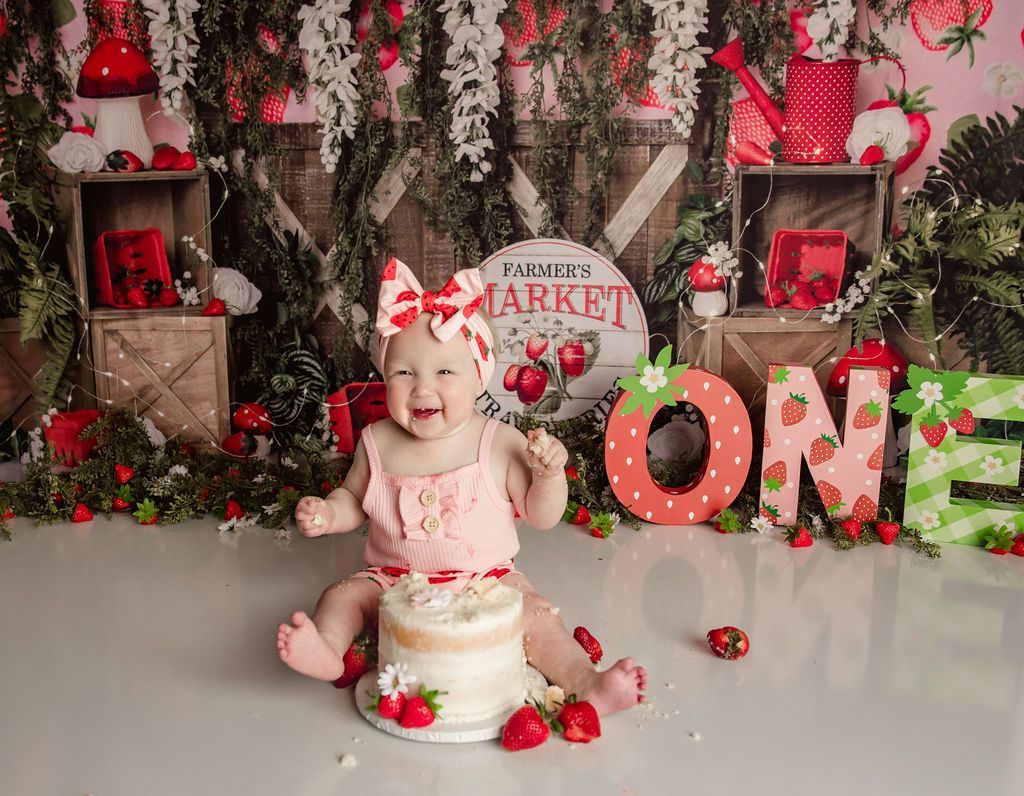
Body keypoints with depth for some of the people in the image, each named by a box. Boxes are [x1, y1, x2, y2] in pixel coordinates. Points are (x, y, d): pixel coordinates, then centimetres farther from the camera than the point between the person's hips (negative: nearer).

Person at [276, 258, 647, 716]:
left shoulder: (501, 444, -10)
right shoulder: (377, 443, -4)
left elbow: (541, 517, -4)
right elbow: (355, 501, 13)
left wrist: (549, 473, -22)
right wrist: (328, 514, -9)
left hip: (486, 579, -2)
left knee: (534, 615, -23)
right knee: (343, 595, -18)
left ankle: (586, 684, -27)